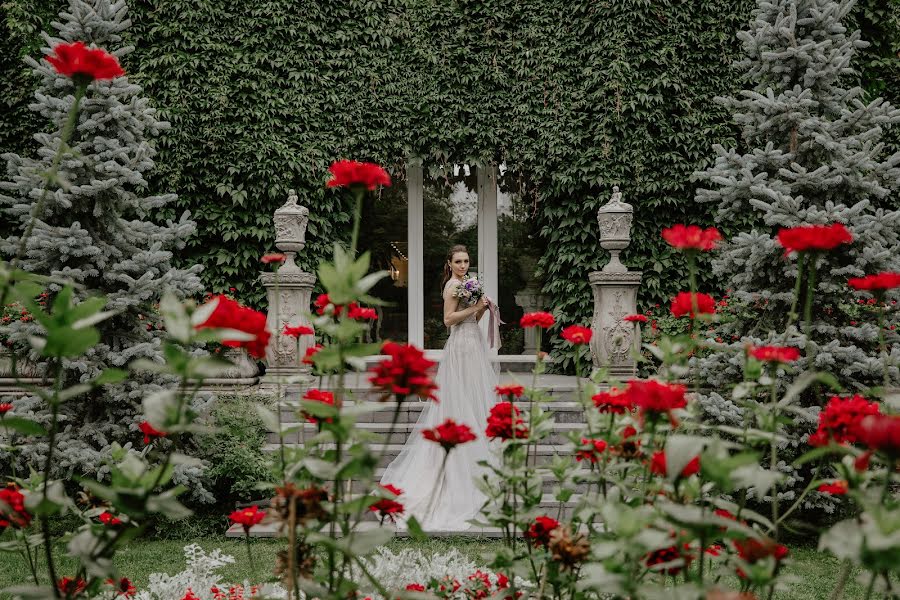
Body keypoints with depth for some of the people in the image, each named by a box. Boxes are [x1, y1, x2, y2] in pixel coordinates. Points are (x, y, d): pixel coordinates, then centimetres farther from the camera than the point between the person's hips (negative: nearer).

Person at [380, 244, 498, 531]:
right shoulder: (452, 285, -11)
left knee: (472, 403, 11)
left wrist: (481, 308, 3)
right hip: (462, 347, -10)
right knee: (463, 403, -6)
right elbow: (449, 319, -17)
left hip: (472, 344, 10)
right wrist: (475, 307, -18)